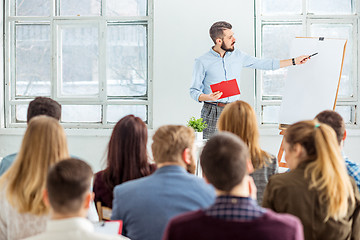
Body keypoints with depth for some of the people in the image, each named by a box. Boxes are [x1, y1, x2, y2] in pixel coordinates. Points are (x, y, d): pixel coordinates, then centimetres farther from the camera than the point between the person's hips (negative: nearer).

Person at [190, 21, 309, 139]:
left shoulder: (238, 56, 9)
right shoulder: (202, 62, -3)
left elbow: (263, 64, 16)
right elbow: (194, 91, 0)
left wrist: (294, 61, 16)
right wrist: (208, 97, -22)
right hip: (212, 112, -3)